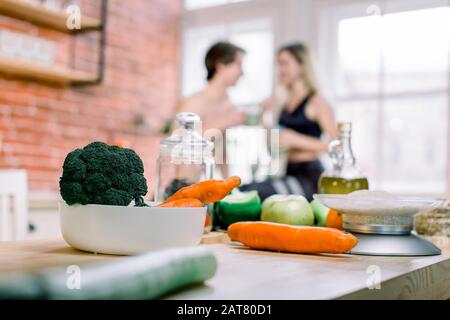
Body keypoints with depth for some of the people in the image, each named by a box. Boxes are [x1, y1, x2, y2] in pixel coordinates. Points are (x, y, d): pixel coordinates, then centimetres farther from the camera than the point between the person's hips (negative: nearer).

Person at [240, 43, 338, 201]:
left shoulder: (316, 102, -4)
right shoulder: (284, 103, 16)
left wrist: (295, 139, -18)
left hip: (309, 176, -7)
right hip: (289, 173, 7)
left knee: (251, 193, -27)